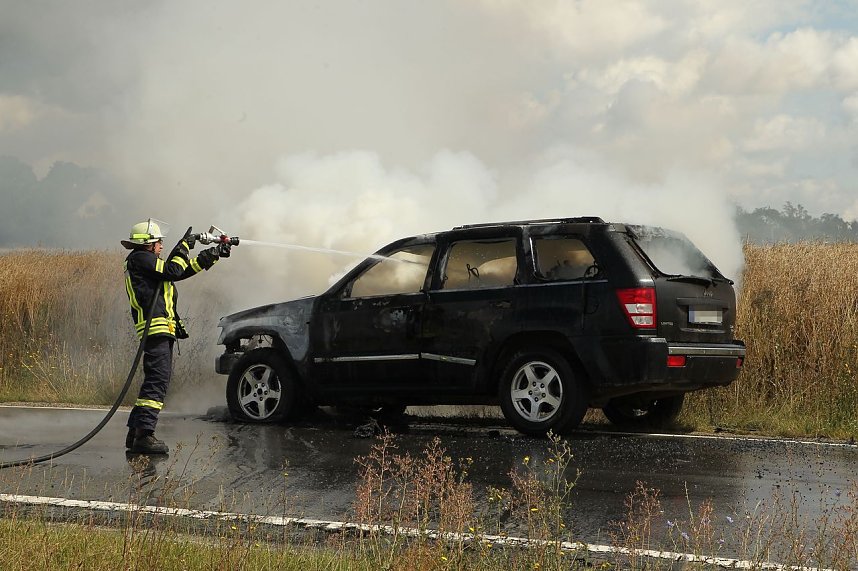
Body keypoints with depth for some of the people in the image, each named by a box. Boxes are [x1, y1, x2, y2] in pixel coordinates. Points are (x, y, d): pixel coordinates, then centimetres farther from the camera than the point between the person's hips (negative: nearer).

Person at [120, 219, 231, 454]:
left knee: (156, 380, 12)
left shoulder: (147, 262, 27)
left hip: (161, 330, 11)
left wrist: (213, 255, 28)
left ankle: (135, 433, 13)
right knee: (158, 379, -16)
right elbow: (172, 271, -12)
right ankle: (144, 435, -21)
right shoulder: (140, 259, -3)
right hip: (155, 327, -11)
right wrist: (184, 247, 2)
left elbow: (185, 269, 30)